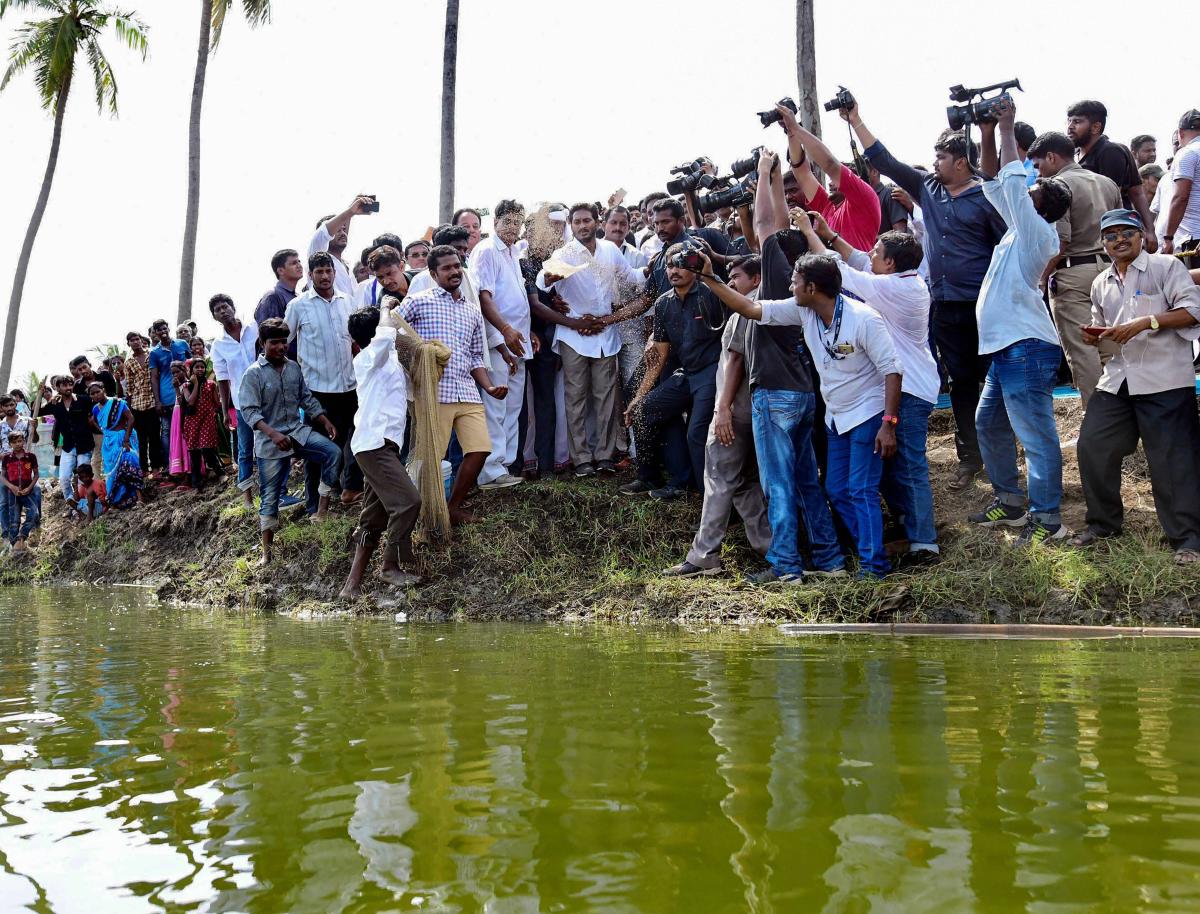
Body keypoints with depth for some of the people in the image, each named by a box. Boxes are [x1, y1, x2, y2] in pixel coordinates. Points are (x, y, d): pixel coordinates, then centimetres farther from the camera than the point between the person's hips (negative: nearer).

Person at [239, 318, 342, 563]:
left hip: (298, 430, 4)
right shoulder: (253, 374, -10)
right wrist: (273, 434, -29)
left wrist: (325, 422, 5)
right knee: (270, 497, 2)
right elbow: (249, 411, -17)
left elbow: (307, 399, 15)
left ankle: (321, 509, -9)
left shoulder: (294, 368, 6)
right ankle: (267, 551, 13)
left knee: (333, 452, -20)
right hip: (269, 441, -4)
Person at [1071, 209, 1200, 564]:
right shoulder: (1101, 284, 17)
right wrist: (1096, 336, 4)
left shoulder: (1166, 266, -1)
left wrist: (1145, 323, -19)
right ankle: (1103, 522, 19)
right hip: (1117, 380, 6)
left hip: (1164, 380, -6)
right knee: (1092, 445, 2)